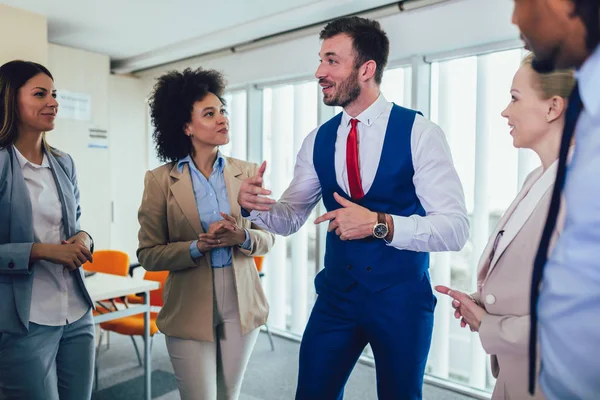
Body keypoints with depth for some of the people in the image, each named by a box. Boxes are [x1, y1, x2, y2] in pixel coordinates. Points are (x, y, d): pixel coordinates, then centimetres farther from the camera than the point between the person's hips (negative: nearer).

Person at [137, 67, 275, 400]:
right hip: (190, 312, -2)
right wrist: (198, 246, -21)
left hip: (242, 307, 3)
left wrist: (243, 237, -19)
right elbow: (148, 254, -5)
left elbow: (267, 238, 3)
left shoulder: (246, 172, -1)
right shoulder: (160, 180, -7)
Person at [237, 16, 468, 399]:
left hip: (401, 298, -3)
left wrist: (379, 223, -29)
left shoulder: (420, 133, -13)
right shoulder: (318, 141, 1)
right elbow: (291, 218, 4)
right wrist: (256, 204, -17)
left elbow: (455, 228, -16)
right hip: (335, 295, 4)